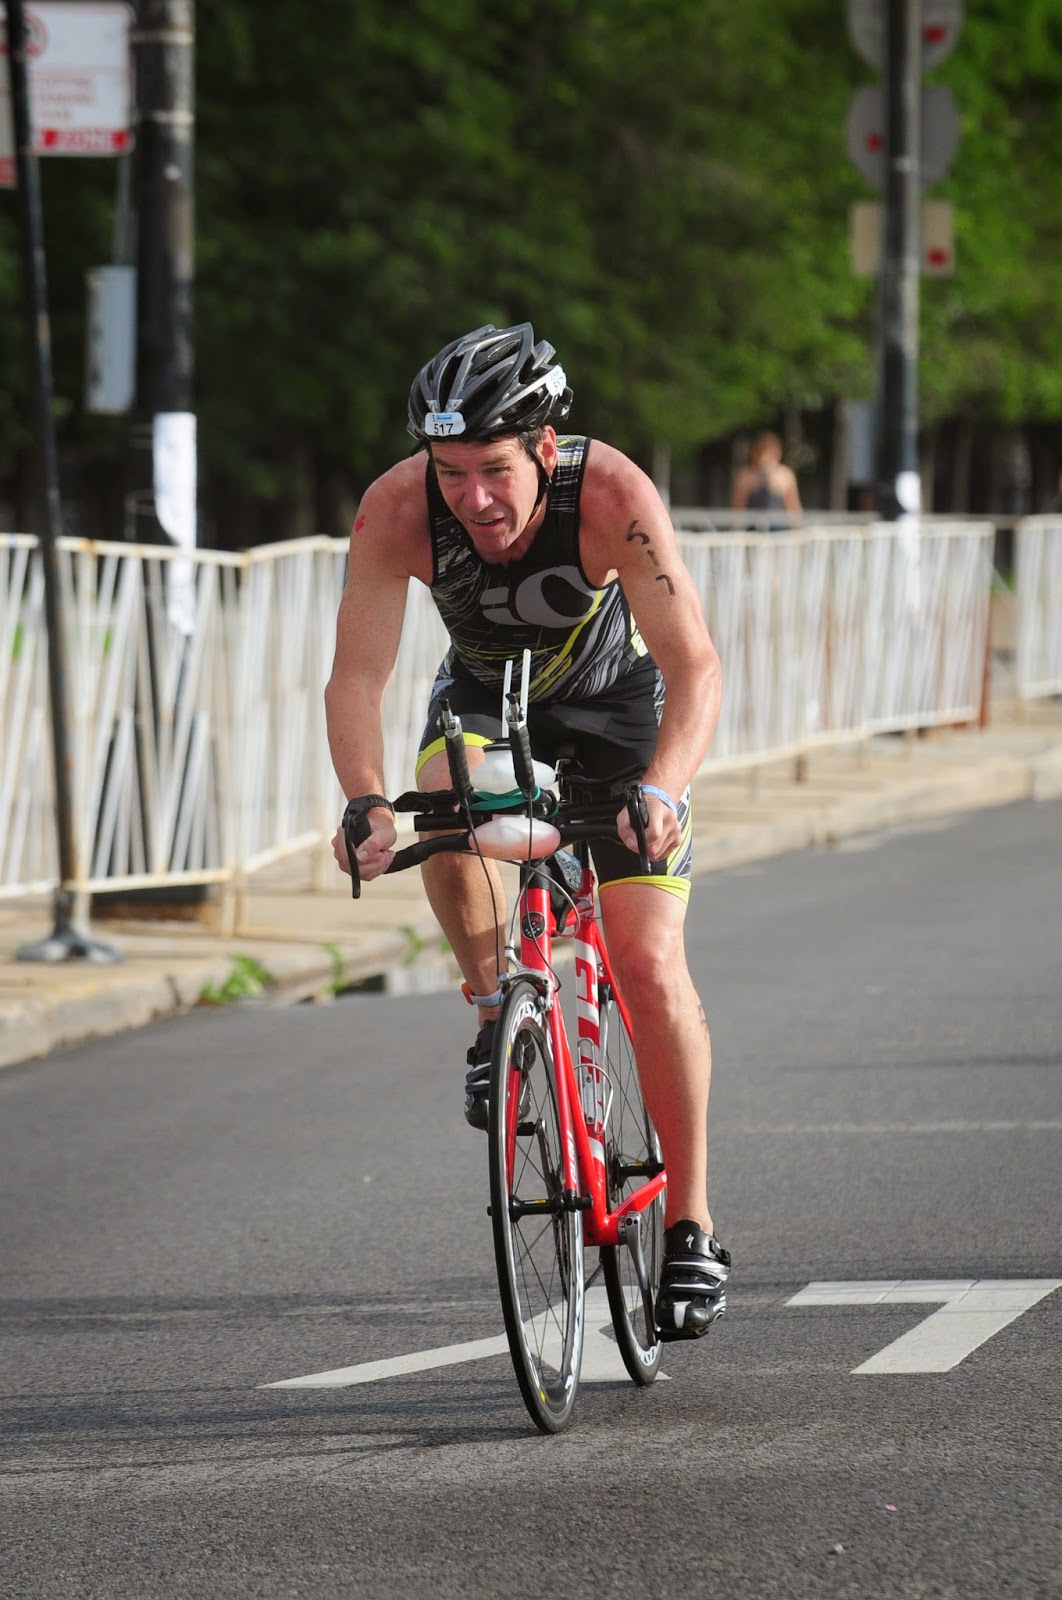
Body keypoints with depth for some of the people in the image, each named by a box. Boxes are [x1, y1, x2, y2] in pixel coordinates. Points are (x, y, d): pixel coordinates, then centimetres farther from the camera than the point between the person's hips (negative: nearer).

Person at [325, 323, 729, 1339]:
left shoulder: (609, 494, -36)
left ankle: (690, 1227, -1)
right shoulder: (399, 508, -30)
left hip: (613, 703, -2)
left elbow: (694, 664, -39)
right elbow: (355, 676, -30)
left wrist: (661, 788, -56)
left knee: (649, 967, -12)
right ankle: (495, 1009, -9)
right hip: (485, 697, 2)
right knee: (446, 802, -34)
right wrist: (367, 802, -48)